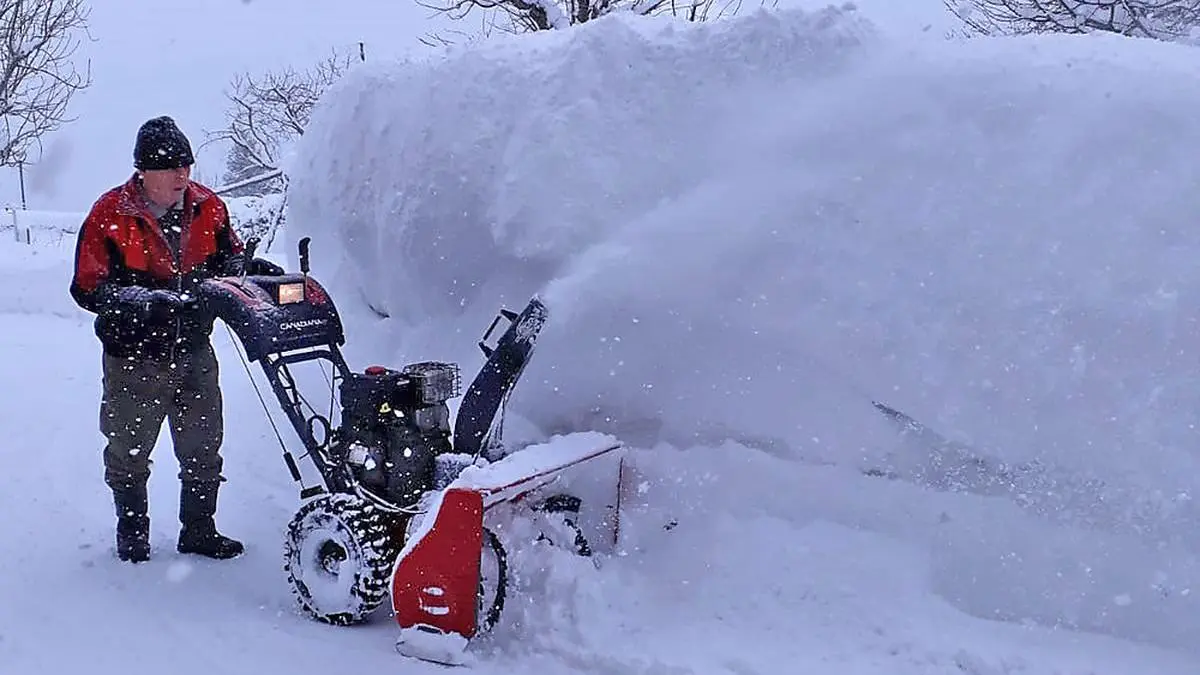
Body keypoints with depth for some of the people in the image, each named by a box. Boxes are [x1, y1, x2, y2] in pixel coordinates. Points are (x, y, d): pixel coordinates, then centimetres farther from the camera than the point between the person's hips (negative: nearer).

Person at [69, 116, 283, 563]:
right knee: (128, 452, 12)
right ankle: (132, 535, 32)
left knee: (203, 447, 13)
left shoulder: (208, 207, -1)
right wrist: (150, 301, -29)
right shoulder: (109, 216, -14)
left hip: (194, 351, 4)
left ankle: (199, 532, 29)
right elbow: (89, 288, -16)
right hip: (135, 358, -3)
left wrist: (251, 268, -8)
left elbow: (226, 257, 15)